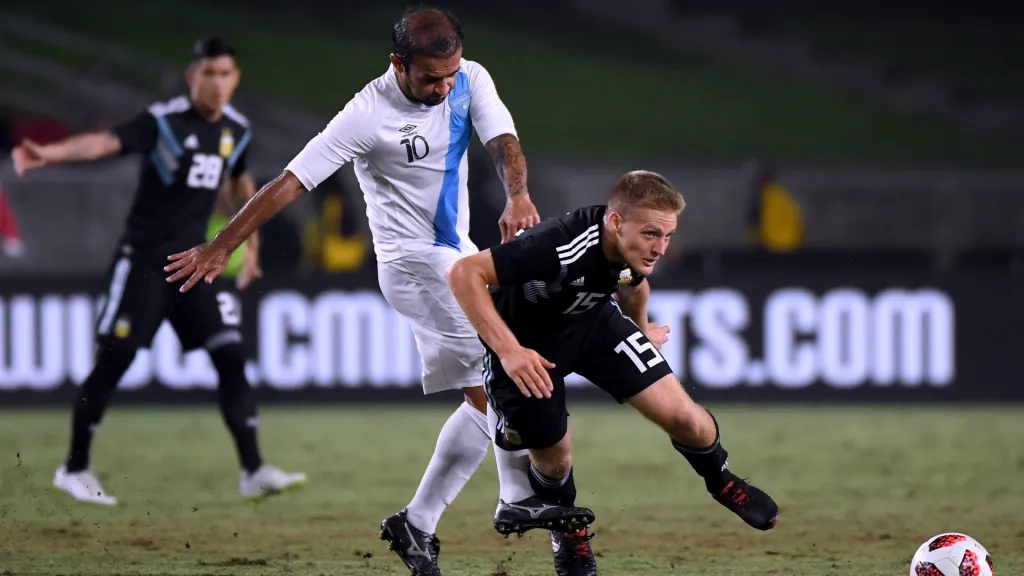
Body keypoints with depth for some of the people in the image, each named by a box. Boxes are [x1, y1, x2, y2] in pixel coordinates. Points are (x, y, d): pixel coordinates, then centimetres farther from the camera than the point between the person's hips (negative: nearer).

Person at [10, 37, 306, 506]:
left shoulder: (237, 131, 5)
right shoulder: (163, 122, -15)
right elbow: (107, 142, -31)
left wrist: (250, 243, 24)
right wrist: (51, 153, -49)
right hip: (143, 260, -5)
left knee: (231, 356, -4)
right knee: (113, 360, -2)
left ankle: (253, 471, -1)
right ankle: (75, 469, 11)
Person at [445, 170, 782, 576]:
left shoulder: (635, 246, -18)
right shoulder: (559, 246, -41)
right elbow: (464, 273, -41)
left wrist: (640, 328, 29)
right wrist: (508, 351, -44)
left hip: (594, 322, 5)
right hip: (526, 346, -5)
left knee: (681, 416, -8)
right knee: (553, 459, 3)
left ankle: (721, 481, 24)